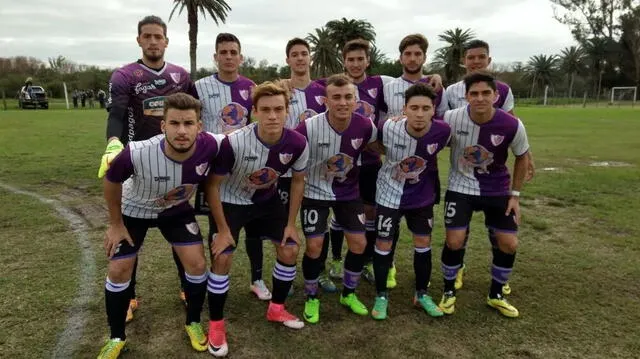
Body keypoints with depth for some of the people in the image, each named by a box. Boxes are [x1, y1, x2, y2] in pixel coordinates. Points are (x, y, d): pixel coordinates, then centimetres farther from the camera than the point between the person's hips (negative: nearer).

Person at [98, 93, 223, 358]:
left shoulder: (211, 146, -35)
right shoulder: (137, 153, -39)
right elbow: (111, 182, -16)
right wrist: (115, 224, -6)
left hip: (177, 209, 2)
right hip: (134, 210, -1)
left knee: (197, 264, -4)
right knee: (118, 270, 3)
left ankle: (193, 322, 24)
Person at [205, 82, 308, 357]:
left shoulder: (297, 144, -24)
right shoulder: (234, 143, -35)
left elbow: (297, 181, -4)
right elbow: (213, 185, -21)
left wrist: (291, 223, -3)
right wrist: (223, 229, -17)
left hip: (267, 200, 4)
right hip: (231, 201, -4)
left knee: (290, 250, 3)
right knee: (222, 259, -11)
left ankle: (276, 309, 27)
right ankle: (216, 326, 10)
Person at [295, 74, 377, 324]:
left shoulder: (366, 127, -18)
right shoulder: (309, 128, -27)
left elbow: (373, 149, 5)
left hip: (348, 192, 3)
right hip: (315, 192, -3)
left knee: (358, 243, 4)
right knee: (314, 246, -5)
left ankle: (348, 294, 28)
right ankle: (311, 299, 20)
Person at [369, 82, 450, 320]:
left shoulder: (442, 131, -23)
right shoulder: (387, 128, -27)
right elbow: (373, 145, -3)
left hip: (422, 196, 2)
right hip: (390, 193, -2)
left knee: (423, 242, 10)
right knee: (384, 243, 4)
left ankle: (421, 294, 30)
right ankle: (381, 296, 23)